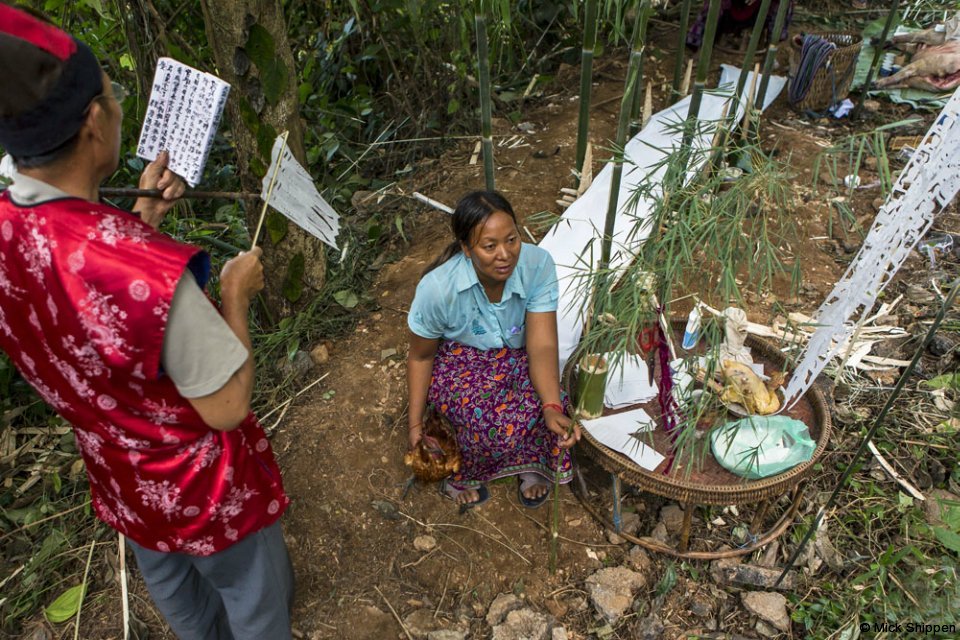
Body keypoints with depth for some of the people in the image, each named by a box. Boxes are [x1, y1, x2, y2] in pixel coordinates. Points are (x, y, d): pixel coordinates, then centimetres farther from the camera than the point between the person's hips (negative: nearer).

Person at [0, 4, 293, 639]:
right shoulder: (149, 272, -41)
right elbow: (227, 408, -28)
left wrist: (145, 212, 1)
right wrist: (237, 293, -17)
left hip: (122, 481, 7)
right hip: (208, 492, -7)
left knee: (174, 588, 34)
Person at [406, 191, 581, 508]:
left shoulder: (538, 265, -25)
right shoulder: (437, 288, -29)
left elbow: (542, 345, -26)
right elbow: (420, 356, -11)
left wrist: (552, 408, -43)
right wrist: (415, 424, -8)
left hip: (516, 356, 3)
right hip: (458, 360, -2)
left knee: (536, 407, -27)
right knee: (494, 421, -29)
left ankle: (532, 464, 7)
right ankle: (463, 471, 5)